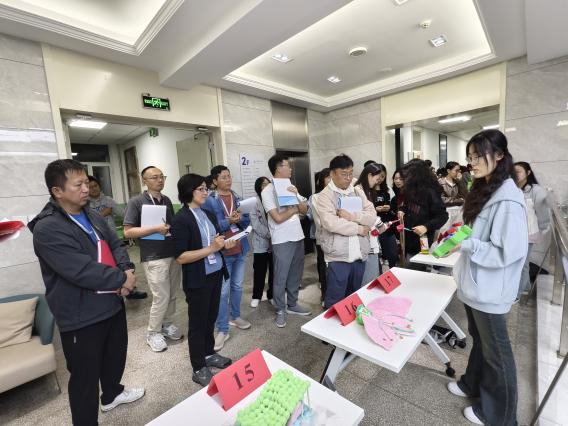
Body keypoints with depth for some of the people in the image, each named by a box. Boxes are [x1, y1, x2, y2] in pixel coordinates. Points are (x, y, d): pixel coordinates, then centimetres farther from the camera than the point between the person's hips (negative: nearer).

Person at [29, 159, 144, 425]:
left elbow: (115, 245, 7)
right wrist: (121, 278, -18)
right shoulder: (47, 229, -21)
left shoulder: (92, 217, 6)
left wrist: (127, 270, -13)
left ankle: (112, 394, 52)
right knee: (85, 374, 10)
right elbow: (81, 270, -28)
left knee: (116, 354, 27)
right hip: (81, 316, -8)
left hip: (112, 303, 8)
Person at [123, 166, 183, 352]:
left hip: (174, 254, 6)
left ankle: (167, 324, 34)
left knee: (172, 295, 13)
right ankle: (152, 333, 22)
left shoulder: (167, 200, 10)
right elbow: (128, 232, -10)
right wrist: (156, 229, -19)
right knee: (161, 297, 0)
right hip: (154, 258, -5)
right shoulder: (136, 202, -6)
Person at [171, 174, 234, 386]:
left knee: (211, 318, 21)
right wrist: (211, 248, -25)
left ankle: (209, 354, 42)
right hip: (198, 280, -6)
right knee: (198, 322, 10)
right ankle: (198, 369, 29)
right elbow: (180, 257, -20)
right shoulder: (180, 220, -15)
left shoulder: (209, 215, 6)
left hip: (216, 274, 7)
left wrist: (225, 244, -5)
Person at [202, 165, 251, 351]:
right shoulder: (209, 201, -9)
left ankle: (235, 316, 38)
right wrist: (229, 222, -26)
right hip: (222, 252, -6)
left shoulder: (237, 197, 8)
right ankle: (222, 330, 14)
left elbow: (247, 221, 7)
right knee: (223, 292, 1)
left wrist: (239, 219, -14)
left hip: (240, 249, 6)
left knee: (237, 286, 19)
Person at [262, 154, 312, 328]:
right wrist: (295, 208, -6)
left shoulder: (290, 187, 10)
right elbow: (278, 218, -18)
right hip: (282, 241, -6)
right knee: (281, 278, 7)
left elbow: (304, 210, 5)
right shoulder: (267, 191, -10)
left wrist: (296, 196, -12)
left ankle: (292, 304, 35)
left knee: (295, 275, 17)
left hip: (298, 237, 7)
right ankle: (280, 310, 24)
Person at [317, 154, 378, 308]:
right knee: (335, 301, 5)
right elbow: (331, 223, -21)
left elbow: (372, 217, 1)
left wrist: (351, 215, -16)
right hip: (338, 256, -5)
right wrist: (359, 229, -12)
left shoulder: (358, 192, 11)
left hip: (359, 254, 6)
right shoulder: (325, 195, -7)